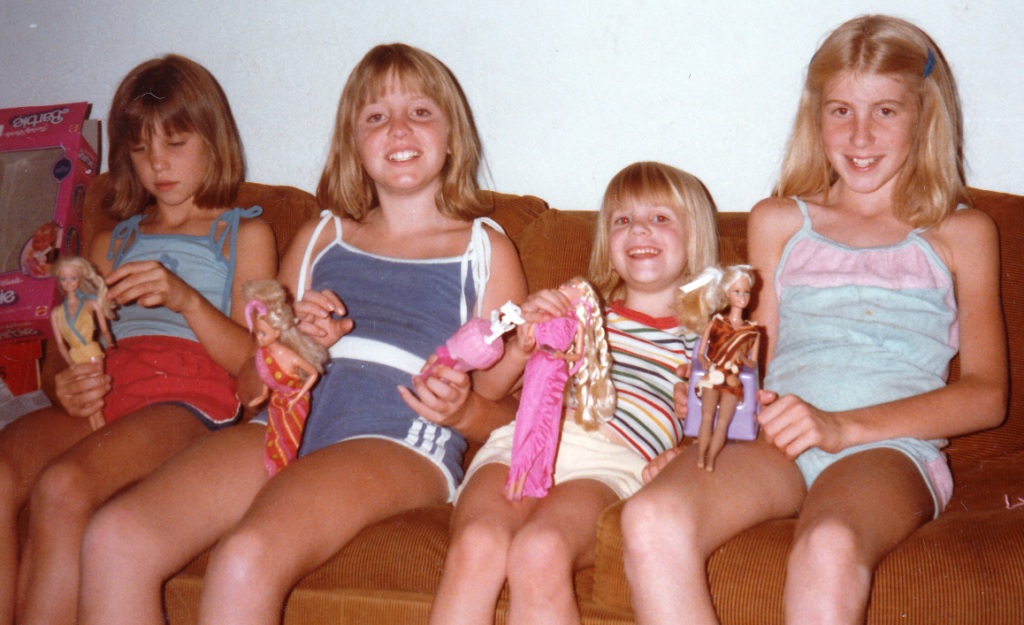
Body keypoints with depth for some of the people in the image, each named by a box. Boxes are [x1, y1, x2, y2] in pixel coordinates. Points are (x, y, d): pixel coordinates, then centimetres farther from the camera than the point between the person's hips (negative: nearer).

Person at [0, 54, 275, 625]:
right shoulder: (112, 242, 30)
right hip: (107, 394, 4)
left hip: (192, 399, -4)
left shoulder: (244, 234, 17)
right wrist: (70, 386, 0)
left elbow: (254, 362, 6)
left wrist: (186, 299, -11)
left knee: (61, 487, -34)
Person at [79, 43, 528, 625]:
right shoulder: (320, 237, 27)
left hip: (403, 442, -4)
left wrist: (463, 409, -10)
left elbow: (505, 413, 13)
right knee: (114, 538, -24)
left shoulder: (486, 249, 17)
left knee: (246, 560, -35)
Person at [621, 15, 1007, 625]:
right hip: (779, 442, 2)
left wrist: (843, 426, -8)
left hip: (892, 445, -2)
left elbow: (987, 393, 7)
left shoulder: (961, 232, 18)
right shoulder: (779, 222, 25)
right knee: (651, 519, -32)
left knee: (829, 548, -40)